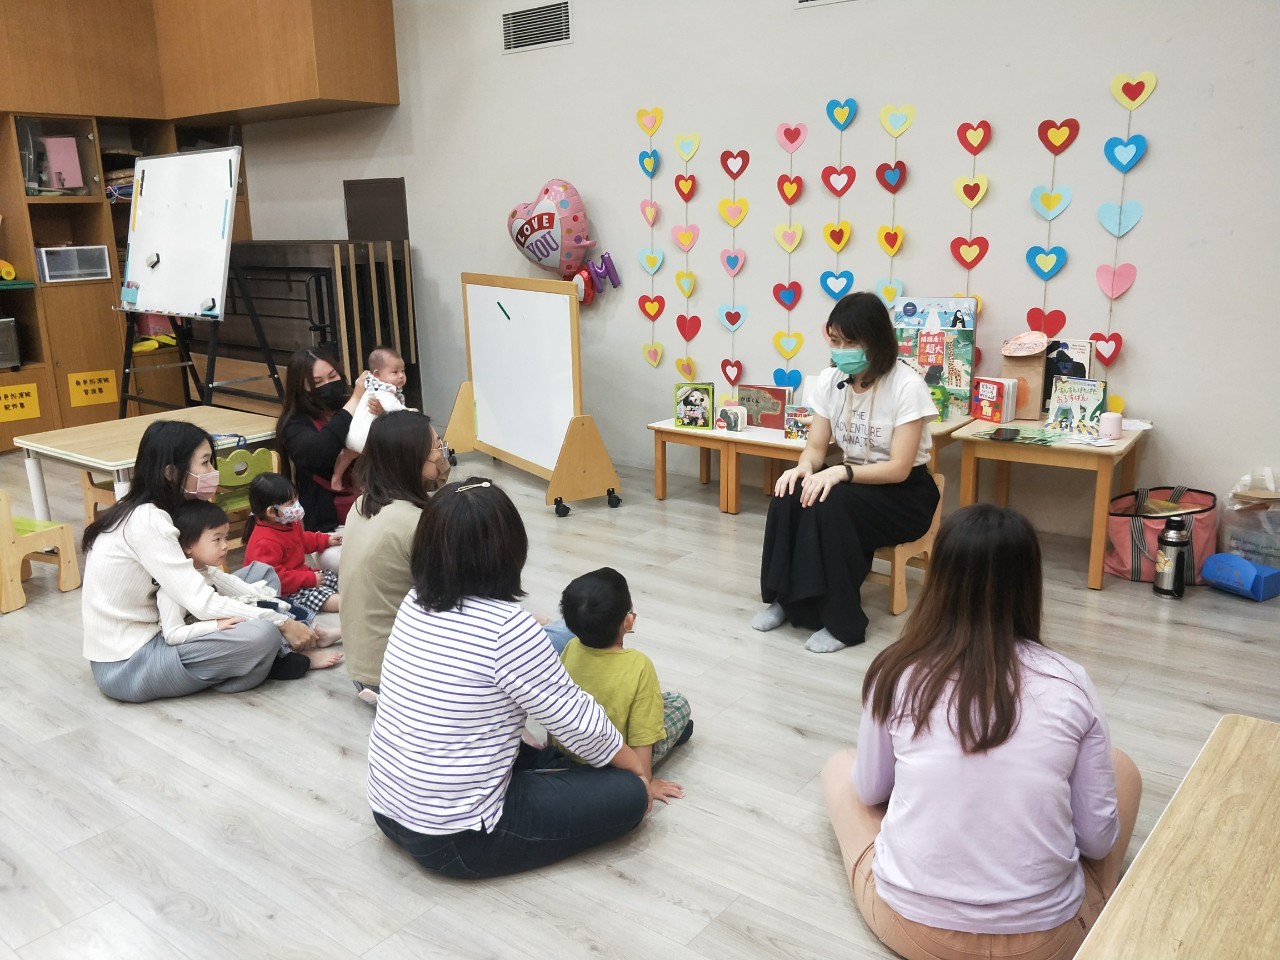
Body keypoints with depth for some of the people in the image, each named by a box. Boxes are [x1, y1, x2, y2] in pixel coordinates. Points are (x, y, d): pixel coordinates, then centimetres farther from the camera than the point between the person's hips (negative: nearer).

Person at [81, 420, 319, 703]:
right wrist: (282, 623, -18)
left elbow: (194, 588, 3)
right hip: (126, 666, -9)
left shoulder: (148, 512, 7)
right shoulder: (146, 522, -21)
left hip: (143, 638, 9)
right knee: (263, 635, -24)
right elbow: (203, 605, -24)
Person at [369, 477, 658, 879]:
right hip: (455, 840, -8)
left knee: (527, 746, 31)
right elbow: (576, 720, -13)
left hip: (388, 810, 8)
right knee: (630, 793, -2)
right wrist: (636, 766, 3)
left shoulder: (415, 604, -2)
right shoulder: (507, 628, -24)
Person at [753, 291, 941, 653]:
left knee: (830, 505, -33)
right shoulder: (829, 380, -3)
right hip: (853, 481, 5)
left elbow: (899, 468, -23)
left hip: (904, 493, -5)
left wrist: (842, 472, -38)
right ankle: (784, 599, -9)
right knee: (789, 495, -24)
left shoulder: (907, 386, -21)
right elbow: (816, 447, -1)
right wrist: (804, 468, -25)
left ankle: (841, 621, -20)